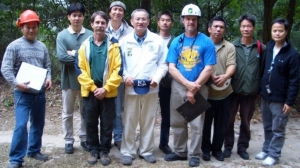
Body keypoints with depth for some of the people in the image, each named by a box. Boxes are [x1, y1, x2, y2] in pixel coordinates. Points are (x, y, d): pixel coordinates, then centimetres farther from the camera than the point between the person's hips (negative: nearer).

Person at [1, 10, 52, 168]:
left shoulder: (42, 47, 10)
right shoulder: (14, 46, -5)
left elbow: (47, 66, 16)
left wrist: (48, 78, -4)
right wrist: (16, 83, -22)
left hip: (40, 92, 5)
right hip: (23, 93, -5)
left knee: (38, 124, 14)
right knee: (21, 125, -10)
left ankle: (34, 150, 32)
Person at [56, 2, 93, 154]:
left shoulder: (90, 35, -2)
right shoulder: (62, 35, -3)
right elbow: (61, 57, -15)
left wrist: (74, 53, -15)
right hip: (69, 80, -1)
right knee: (67, 113, 10)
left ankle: (84, 138, 29)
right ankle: (68, 140, 24)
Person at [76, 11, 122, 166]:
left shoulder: (113, 44, 0)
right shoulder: (85, 45, 5)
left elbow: (118, 69, -6)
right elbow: (80, 69, 0)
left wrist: (106, 88, -14)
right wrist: (93, 87, -10)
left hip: (108, 92, -1)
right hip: (90, 91, 2)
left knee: (107, 124, 6)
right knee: (91, 123, 9)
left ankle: (104, 151, 22)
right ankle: (94, 150, 25)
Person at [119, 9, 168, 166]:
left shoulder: (157, 40, 4)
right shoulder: (124, 41, 7)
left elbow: (163, 64, 5)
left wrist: (157, 78, -10)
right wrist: (125, 77, -9)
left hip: (151, 88, 0)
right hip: (131, 88, 0)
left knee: (148, 121, 9)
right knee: (129, 121, 3)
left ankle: (146, 150, 23)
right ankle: (127, 151, 16)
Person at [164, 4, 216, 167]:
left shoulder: (206, 42, -3)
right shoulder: (176, 42, 4)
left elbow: (208, 69, -8)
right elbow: (171, 68, -2)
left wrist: (194, 88, -13)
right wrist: (188, 84, -15)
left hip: (199, 88, -3)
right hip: (178, 87, 3)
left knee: (196, 124, 4)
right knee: (177, 122, 10)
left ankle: (195, 154, 18)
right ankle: (180, 152, 26)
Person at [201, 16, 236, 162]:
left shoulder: (230, 47, 5)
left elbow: (232, 65, -7)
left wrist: (225, 76, -28)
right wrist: (211, 77, -22)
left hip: (225, 92, 2)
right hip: (206, 91, -2)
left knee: (221, 124, 10)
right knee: (206, 122, 8)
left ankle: (217, 148, 27)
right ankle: (206, 148, 24)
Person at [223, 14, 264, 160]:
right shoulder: (232, 46, -2)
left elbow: (263, 68, 5)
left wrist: (260, 87, 2)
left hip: (251, 92, 1)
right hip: (233, 90, -1)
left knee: (246, 121, 12)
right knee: (229, 120, 7)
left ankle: (242, 147, 27)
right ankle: (228, 146, 23)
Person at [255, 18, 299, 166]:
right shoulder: (268, 48, 4)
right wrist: (260, 90, 9)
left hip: (280, 99, -5)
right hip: (265, 96, 5)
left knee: (278, 129, 7)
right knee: (267, 127, 17)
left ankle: (274, 154, 19)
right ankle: (266, 150, 31)